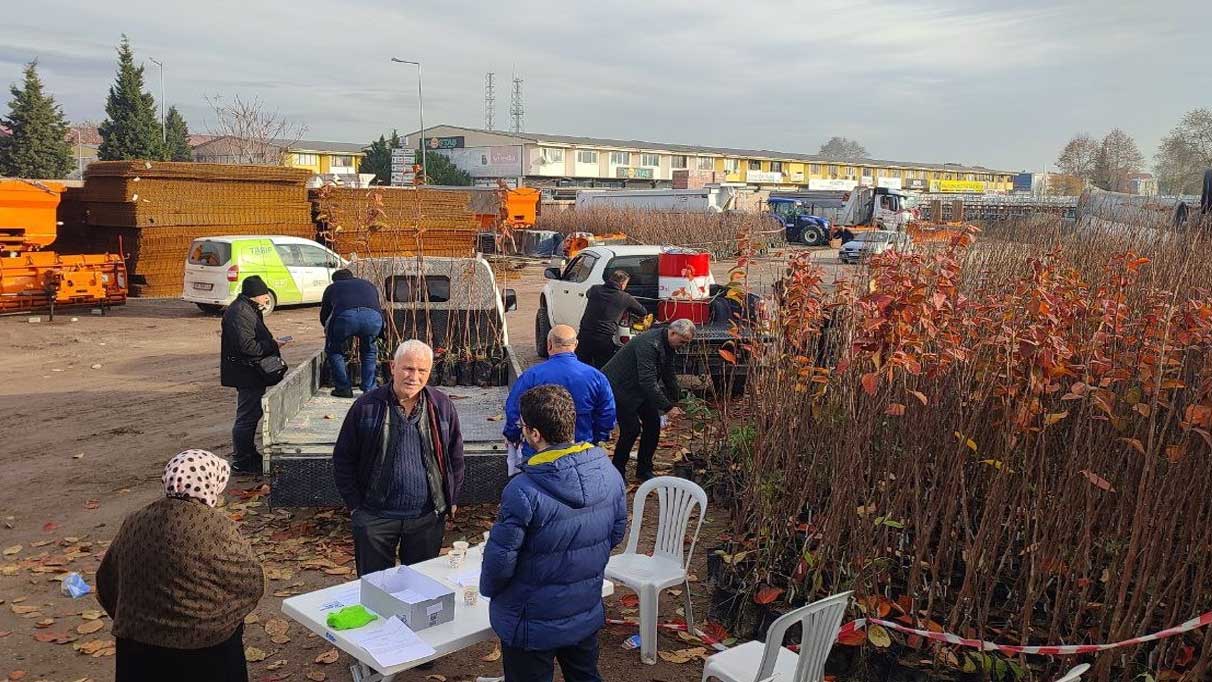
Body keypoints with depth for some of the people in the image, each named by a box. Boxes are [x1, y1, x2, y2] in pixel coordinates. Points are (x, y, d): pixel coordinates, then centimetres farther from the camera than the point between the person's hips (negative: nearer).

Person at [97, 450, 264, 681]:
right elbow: (251, 584, -9)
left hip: (138, 645, 5)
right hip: (204, 649, -5)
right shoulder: (217, 527, -16)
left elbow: (107, 584, 12)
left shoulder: (134, 524, 1)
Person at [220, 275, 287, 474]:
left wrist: (271, 342, 9)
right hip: (246, 373, -11)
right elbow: (247, 346, -25)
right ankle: (240, 461, 5)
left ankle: (249, 454, 31)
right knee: (247, 417, -4)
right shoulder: (240, 313, -19)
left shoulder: (249, 309, 15)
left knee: (252, 414, 19)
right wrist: (273, 345, -16)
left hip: (252, 372, 11)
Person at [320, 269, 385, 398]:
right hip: (374, 316, 2)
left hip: (345, 316, -2)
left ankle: (343, 388, 24)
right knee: (369, 351, 30)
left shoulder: (332, 287, 36)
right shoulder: (369, 285, 41)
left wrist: (328, 329, 66)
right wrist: (360, 334, 60)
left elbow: (323, 316, 43)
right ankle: (370, 390, 24)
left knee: (334, 350, 26)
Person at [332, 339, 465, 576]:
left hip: (428, 518, 2)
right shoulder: (367, 406, -6)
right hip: (375, 516, -1)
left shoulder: (442, 406, -1)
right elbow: (343, 458, 1)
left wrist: (451, 500, 8)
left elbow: (455, 456, 10)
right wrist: (355, 505, -1)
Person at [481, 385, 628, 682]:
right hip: (588, 615, 5)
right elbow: (616, 534, 3)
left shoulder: (523, 492, -30)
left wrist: (488, 588, 0)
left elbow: (500, 559, -21)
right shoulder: (610, 473, -11)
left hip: (533, 626, -5)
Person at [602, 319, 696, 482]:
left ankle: (644, 470, 17)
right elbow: (648, 381, -36)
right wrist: (667, 406, -35)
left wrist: (678, 400, 6)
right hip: (620, 387, -9)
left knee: (653, 423, 5)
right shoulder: (649, 344, -32)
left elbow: (668, 375, 12)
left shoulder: (668, 346, -1)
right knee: (631, 429, -12)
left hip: (640, 388, 9)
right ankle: (617, 473, 4)